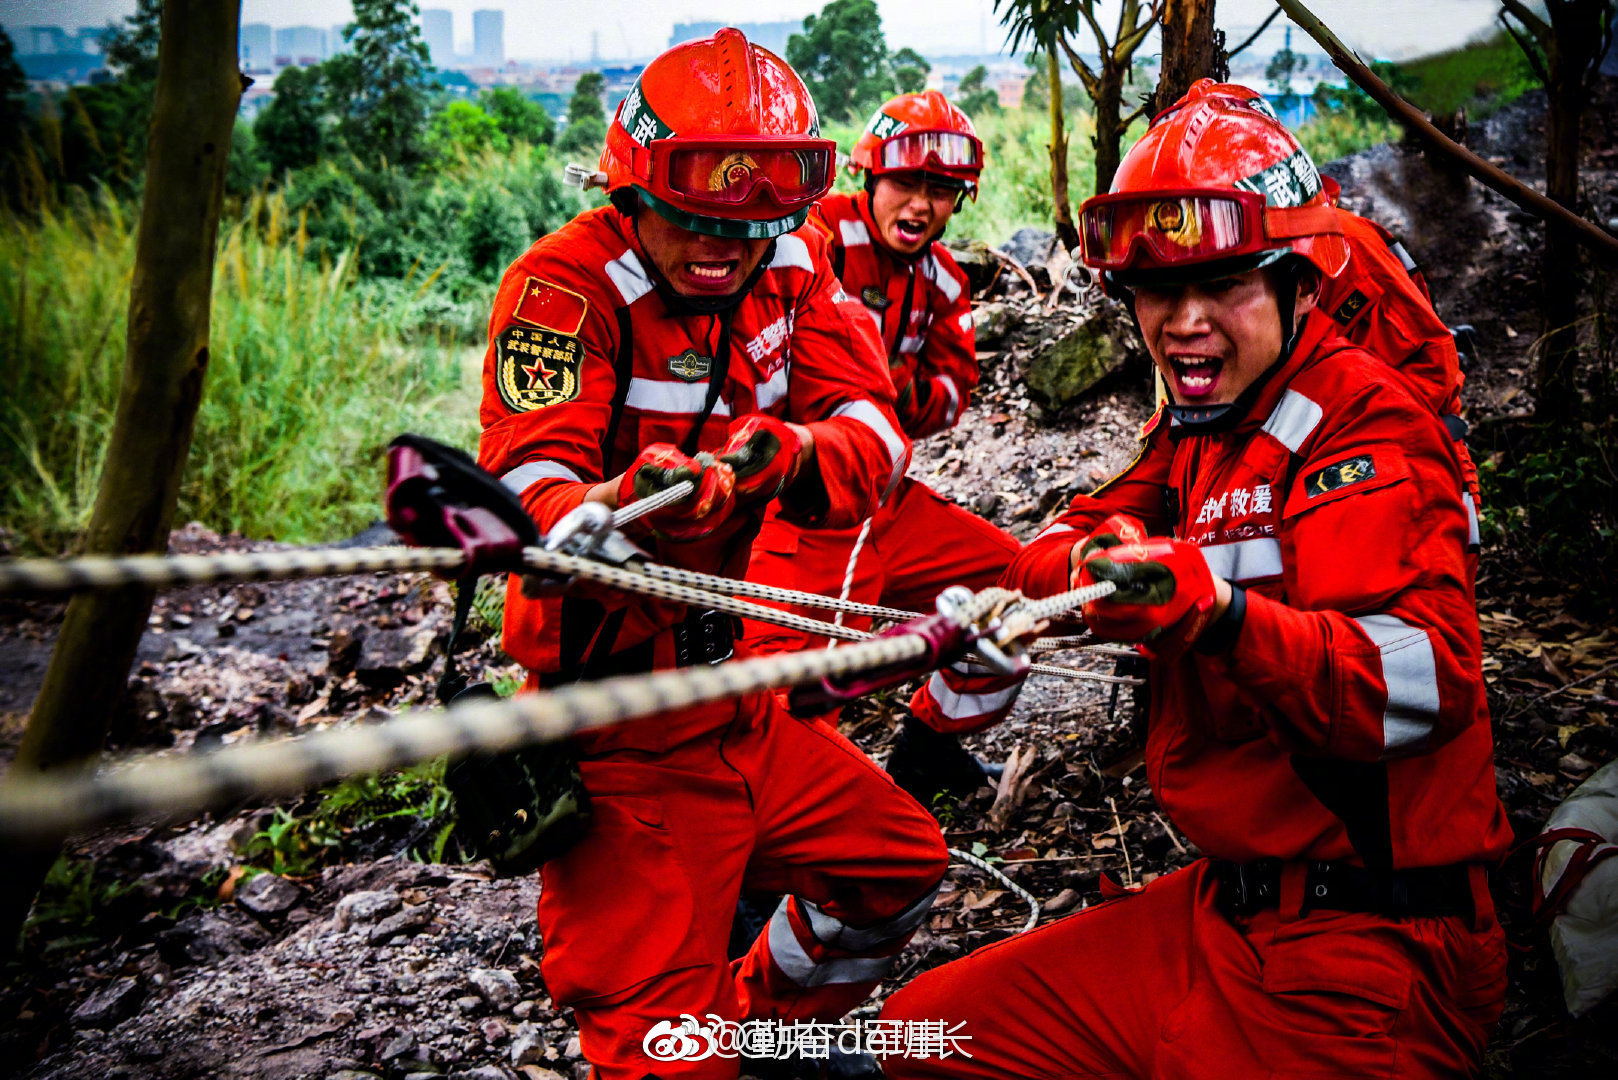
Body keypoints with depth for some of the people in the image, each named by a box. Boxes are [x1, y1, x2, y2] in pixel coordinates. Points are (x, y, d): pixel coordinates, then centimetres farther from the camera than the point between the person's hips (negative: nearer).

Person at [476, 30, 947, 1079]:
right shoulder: (568, 283, -17)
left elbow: (873, 430, -10)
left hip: (742, 699, 7)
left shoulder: (793, 269, 1)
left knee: (900, 866, 18)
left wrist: (786, 452, -34)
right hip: (622, 732, -6)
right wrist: (621, 508, -52)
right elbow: (526, 488, -29)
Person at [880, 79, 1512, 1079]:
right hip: (1221, 911, 8)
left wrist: (1218, 614, -42)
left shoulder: (1366, 417, -14)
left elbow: (1426, 680, -27)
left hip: (1367, 962, -8)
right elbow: (1049, 562, 6)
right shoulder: (1195, 432, 12)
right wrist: (1096, 563, -17)